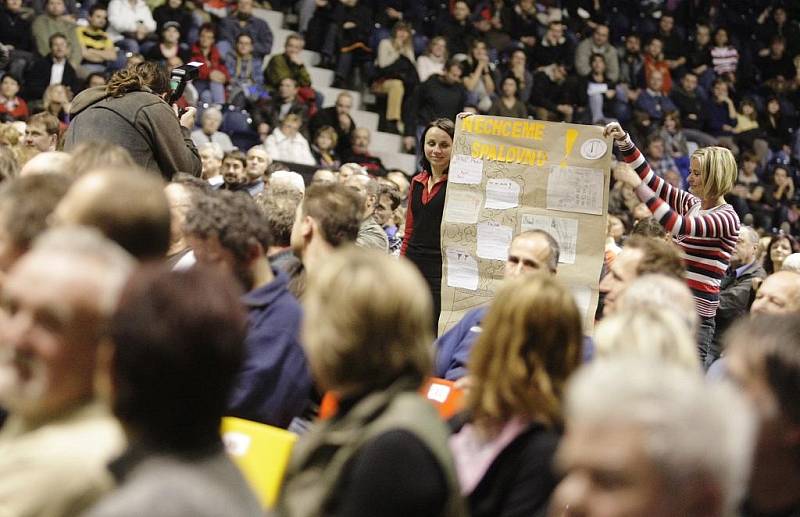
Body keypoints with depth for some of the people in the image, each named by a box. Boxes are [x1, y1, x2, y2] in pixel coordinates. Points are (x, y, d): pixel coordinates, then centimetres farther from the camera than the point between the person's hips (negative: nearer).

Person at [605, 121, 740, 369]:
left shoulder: (726, 218, -11)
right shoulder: (692, 204, 12)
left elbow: (677, 225, -24)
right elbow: (649, 178, 15)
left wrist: (637, 185, -23)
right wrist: (624, 141, 3)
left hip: (697, 311, -8)